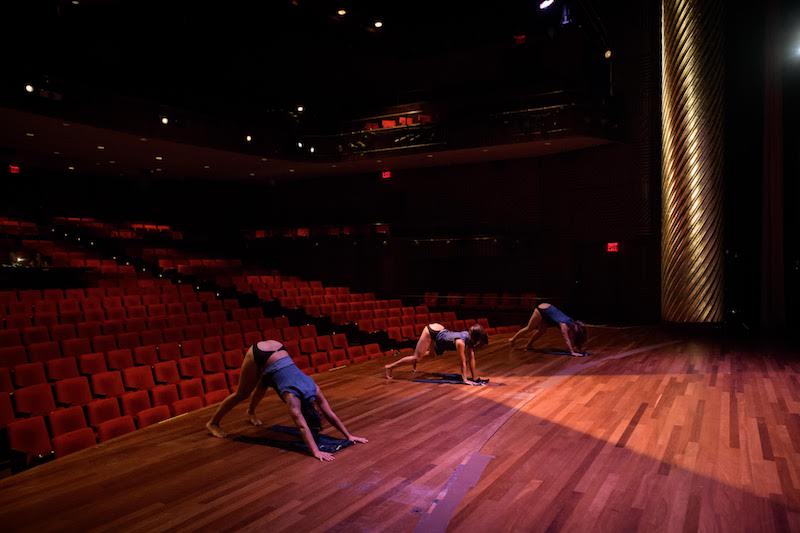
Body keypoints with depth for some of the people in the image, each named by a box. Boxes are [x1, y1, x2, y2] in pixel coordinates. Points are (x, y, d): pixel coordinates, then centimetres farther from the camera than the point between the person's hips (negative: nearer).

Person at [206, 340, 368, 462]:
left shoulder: (313, 388, -14)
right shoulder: (293, 396, -29)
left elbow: (330, 414, -10)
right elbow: (302, 426, -38)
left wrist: (349, 435, -12)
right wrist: (316, 452, -46)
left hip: (277, 349, 6)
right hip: (260, 354, -6)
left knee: (262, 388, 28)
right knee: (242, 393, 8)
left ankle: (251, 412, 55)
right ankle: (213, 423, 25)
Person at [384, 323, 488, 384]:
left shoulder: (469, 336, -12)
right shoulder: (460, 342, -34)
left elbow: (472, 358, -7)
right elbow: (463, 362, -28)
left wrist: (474, 377, -4)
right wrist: (465, 379, -23)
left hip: (439, 330, 8)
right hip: (431, 332, -8)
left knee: (430, 353, 30)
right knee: (417, 357, -3)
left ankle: (414, 364, 57)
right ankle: (390, 367, 7)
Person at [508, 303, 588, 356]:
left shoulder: (572, 323, -8)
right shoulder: (564, 325, -28)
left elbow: (571, 338, -1)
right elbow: (567, 340, -34)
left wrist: (576, 349, -2)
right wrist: (572, 352, -40)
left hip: (547, 310, 7)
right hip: (542, 310, -7)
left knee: (542, 331, 13)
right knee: (529, 328, 4)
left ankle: (528, 345, 26)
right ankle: (513, 339, 20)